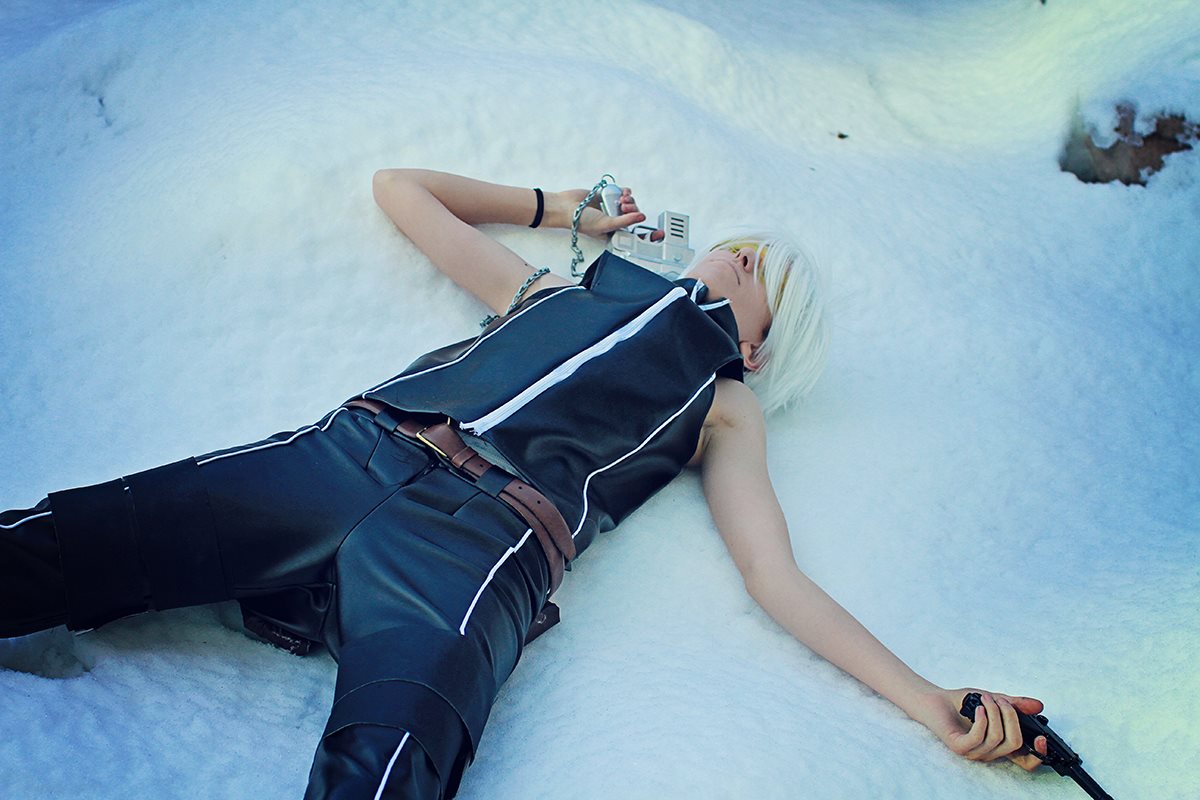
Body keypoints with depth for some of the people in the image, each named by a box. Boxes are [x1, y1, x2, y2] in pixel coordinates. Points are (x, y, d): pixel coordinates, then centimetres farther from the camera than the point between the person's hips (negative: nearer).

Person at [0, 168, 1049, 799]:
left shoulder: (724, 406, 26)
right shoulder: (553, 289, 33)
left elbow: (782, 582, 15)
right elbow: (402, 186, 41)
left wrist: (934, 704, 5)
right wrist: (554, 207, 46)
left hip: (481, 533, -4)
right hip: (354, 451, 4)